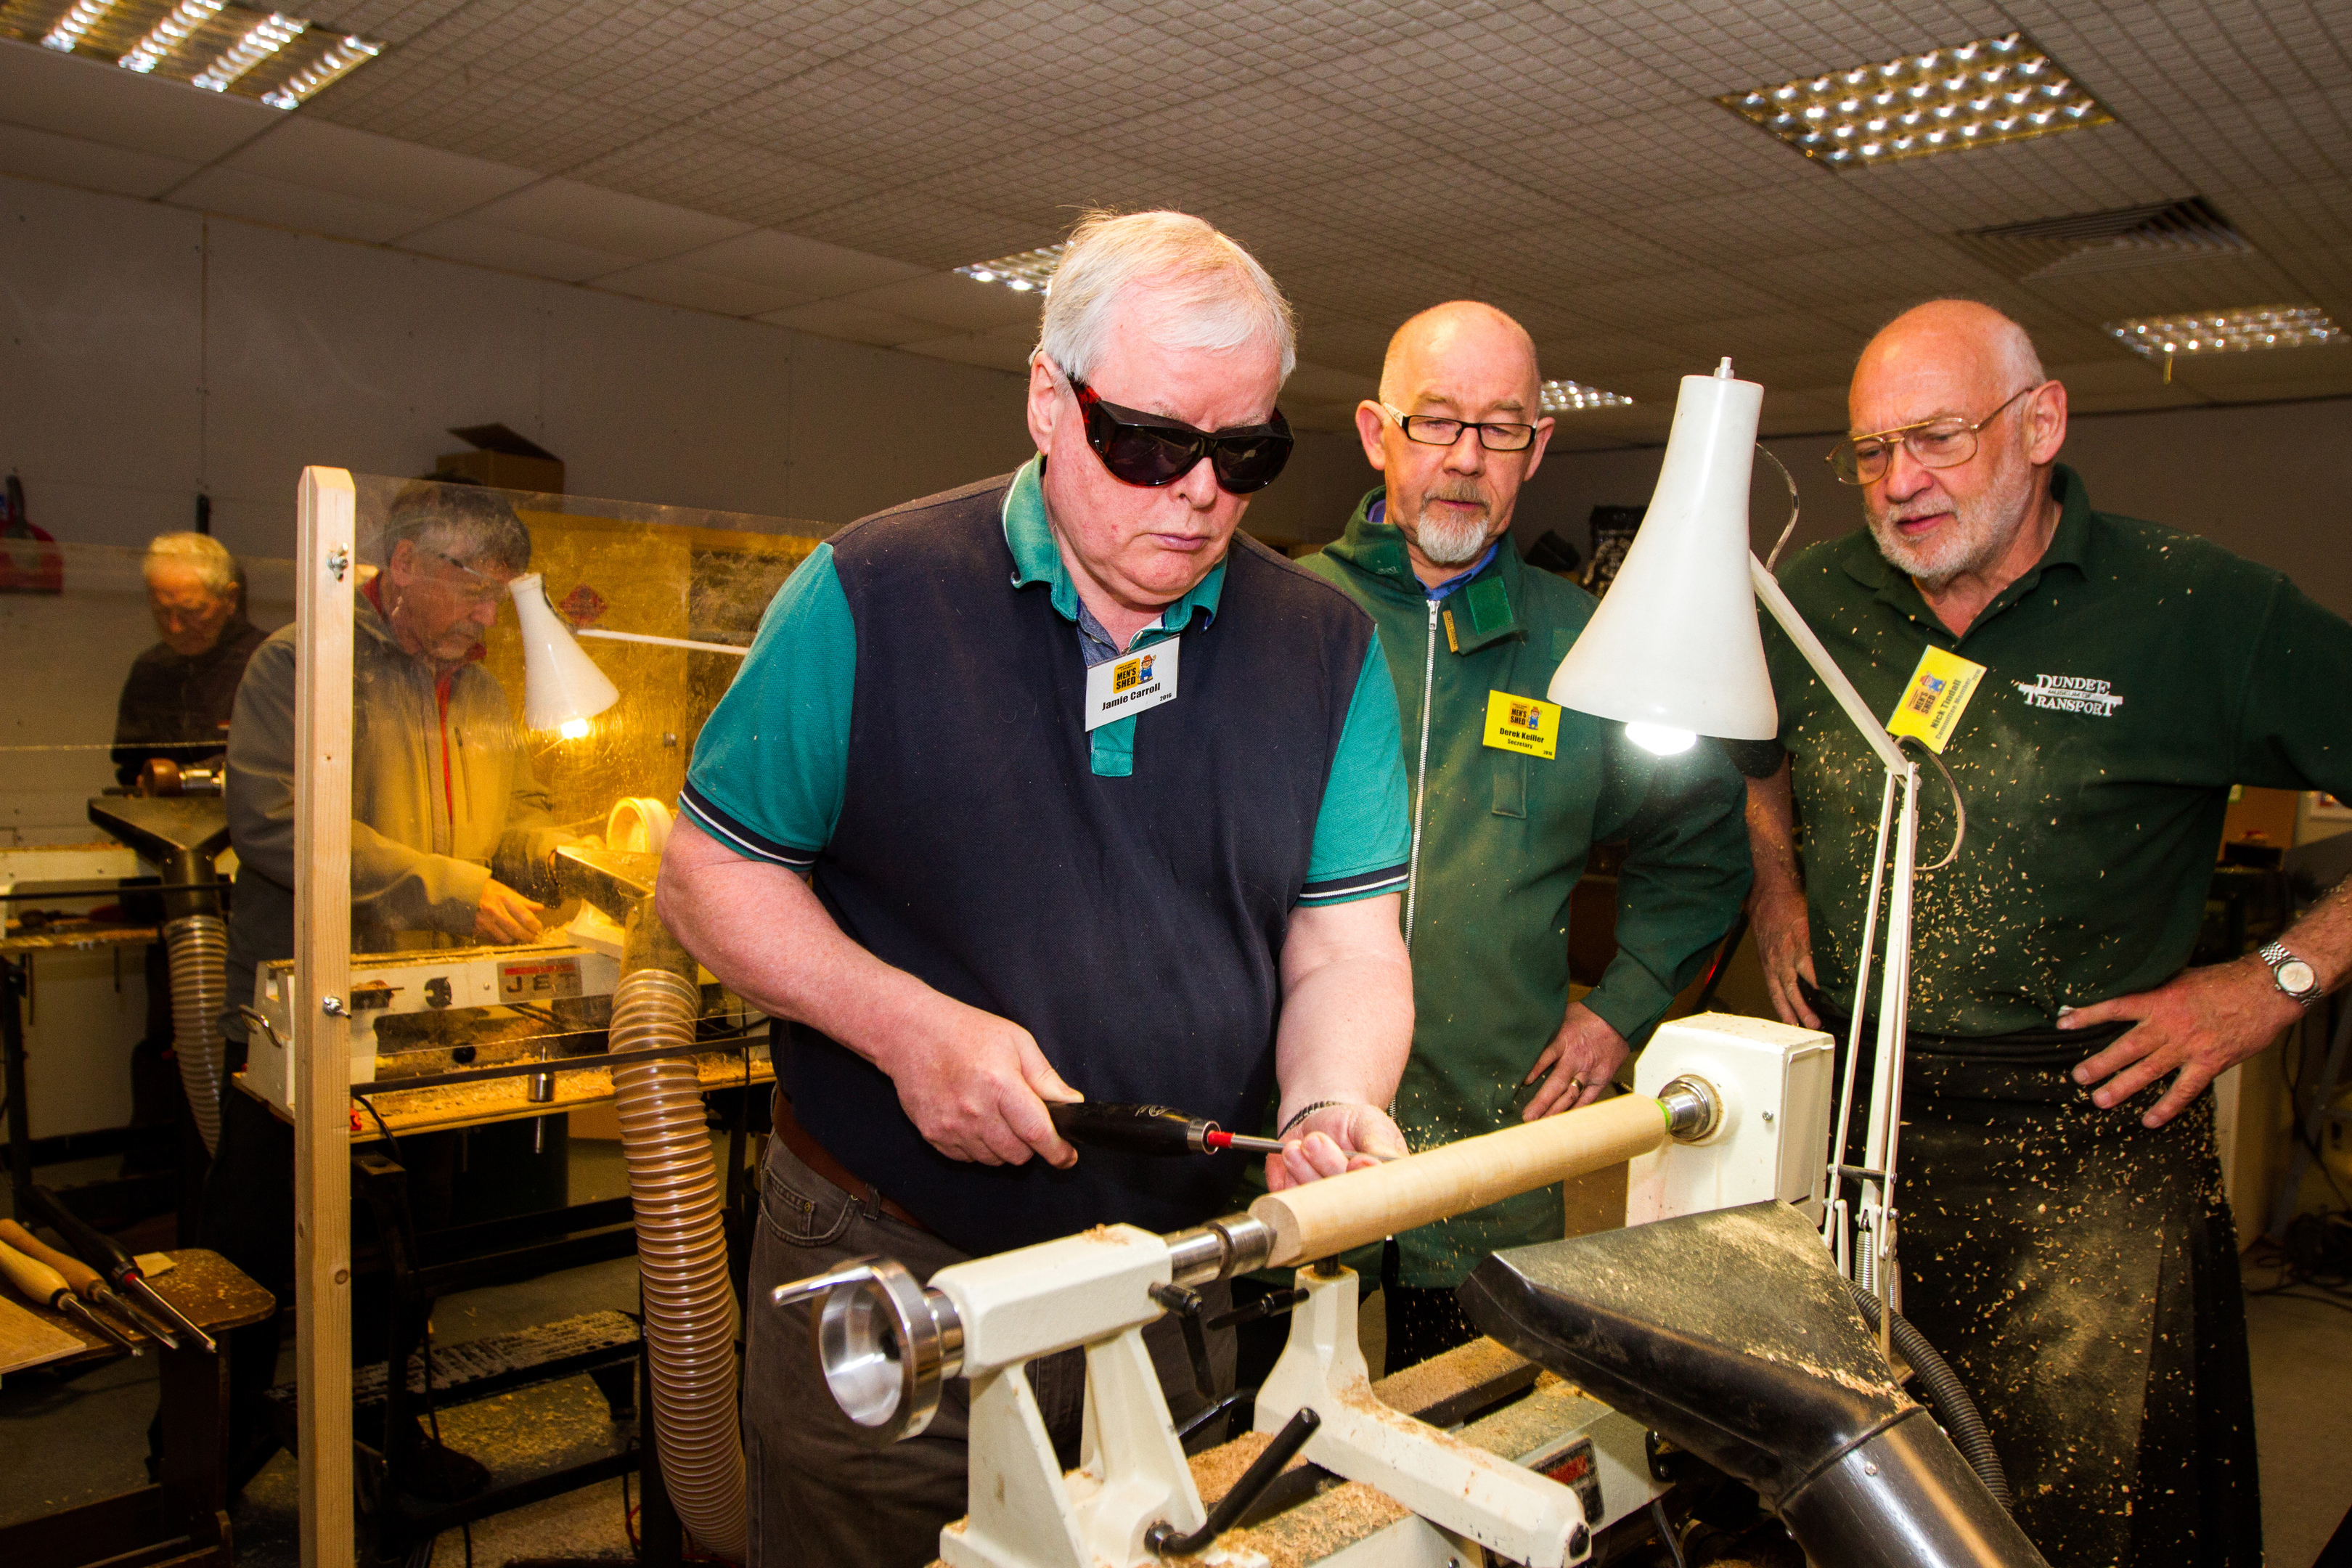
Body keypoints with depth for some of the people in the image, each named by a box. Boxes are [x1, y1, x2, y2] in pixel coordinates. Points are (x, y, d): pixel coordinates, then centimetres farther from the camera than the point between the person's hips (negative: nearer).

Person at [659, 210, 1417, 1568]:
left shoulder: (1328, 650, -2)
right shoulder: (870, 600, -11)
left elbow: (1347, 954, -2)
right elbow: (713, 870, -5)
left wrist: (1330, 1106, -23)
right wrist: (906, 1024, -19)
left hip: (1175, 1289, 3)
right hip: (886, 1265, -2)